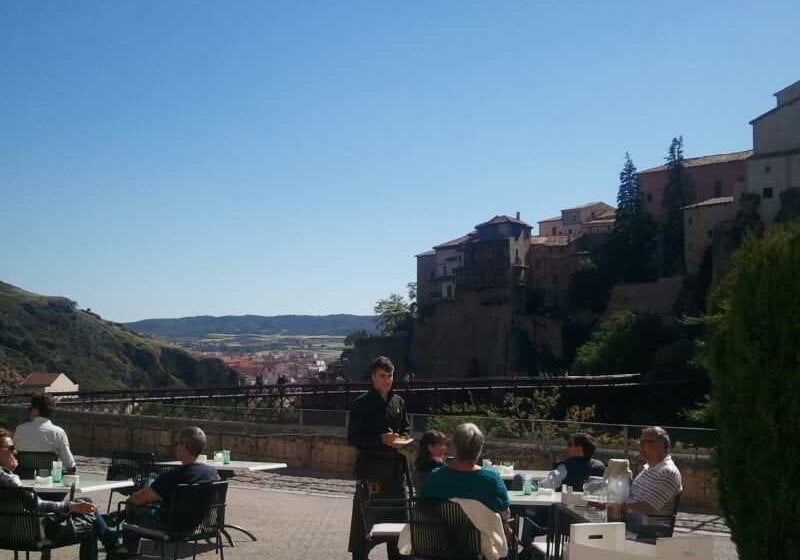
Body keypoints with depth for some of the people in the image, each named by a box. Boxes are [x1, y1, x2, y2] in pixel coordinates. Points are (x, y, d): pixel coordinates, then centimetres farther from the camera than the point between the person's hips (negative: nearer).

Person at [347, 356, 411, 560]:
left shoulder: (398, 402, 12)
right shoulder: (362, 403, -6)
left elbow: (406, 428, 21)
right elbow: (353, 438, -8)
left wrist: (401, 440, -2)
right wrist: (381, 439, -19)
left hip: (396, 467, 6)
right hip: (371, 467, -5)